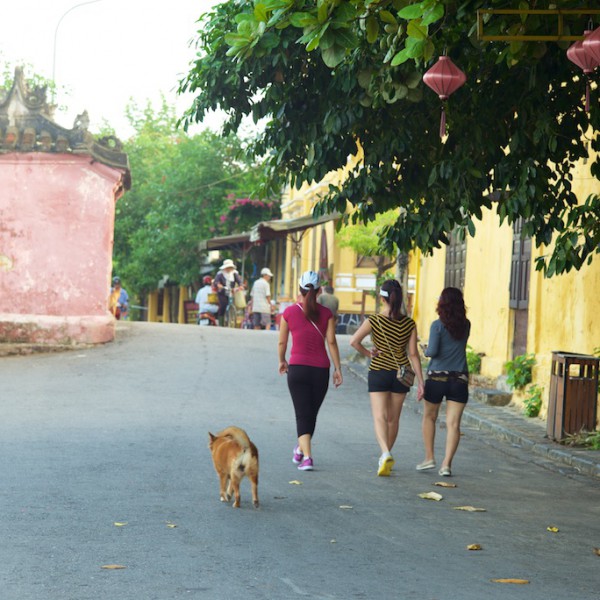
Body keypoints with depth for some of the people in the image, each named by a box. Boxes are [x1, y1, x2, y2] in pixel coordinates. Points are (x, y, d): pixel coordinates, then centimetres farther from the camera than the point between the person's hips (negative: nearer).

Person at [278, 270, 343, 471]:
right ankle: (300, 450, 33)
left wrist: (282, 361, 23)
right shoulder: (326, 313, -1)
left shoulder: (289, 312, -1)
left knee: (303, 414, -1)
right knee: (312, 413, 17)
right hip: (321, 369, 1)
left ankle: (307, 457, -14)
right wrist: (338, 369, -2)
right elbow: (331, 342, -6)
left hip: (297, 367, -1)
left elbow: (282, 342, 6)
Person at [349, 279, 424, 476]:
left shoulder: (374, 321, -9)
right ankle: (385, 458, 27)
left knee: (380, 417, -6)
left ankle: (386, 454, -29)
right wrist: (420, 382, 0)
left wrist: (368, 354, -3)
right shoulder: (409, 323, -2)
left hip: (378, 371, -3)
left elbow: (354, 341, -20)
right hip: (401, 372, 3)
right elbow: (413, 354, -3)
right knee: (393, 418, 15)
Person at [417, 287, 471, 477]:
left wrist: (425, 350, 5)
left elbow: (432, 351, -15)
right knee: (453, 423, 0)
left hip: (437, 377, -2)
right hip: (459, 379, 2)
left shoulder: (438, 325, -10)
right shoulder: (466, 325, 3)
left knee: (429, 417, 18)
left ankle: (429, 457, 16)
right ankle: (446, 464, -7)